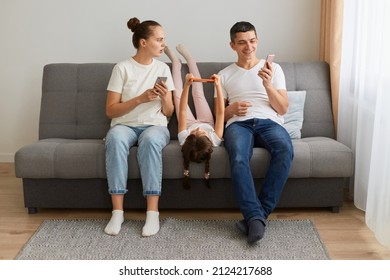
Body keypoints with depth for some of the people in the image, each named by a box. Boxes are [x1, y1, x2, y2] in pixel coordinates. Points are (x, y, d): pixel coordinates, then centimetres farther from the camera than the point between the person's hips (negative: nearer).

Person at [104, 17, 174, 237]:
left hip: (155, 126, 1)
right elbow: (111, 111, -4)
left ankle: (153, 213, -36)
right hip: (125, 125, -1)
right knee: (116, 137, -38)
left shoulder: (163, 68, 9)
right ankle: (118, 211, -33)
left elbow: (168, 113, 9)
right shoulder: (122, 68, 0)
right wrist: (140, 98, -16)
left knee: (150, 139, -37)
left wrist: (165, 98, -13)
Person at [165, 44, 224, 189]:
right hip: (207, 123, 1)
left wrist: (186, 85, -54)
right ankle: (188, 57, 37)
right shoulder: (215, 141, -48)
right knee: (198, 93, 11)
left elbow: (182, 110, -46)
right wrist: (218, 86, -54)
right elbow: (220, 112, -47)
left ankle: (176, 62, 36)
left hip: (190, 124, -1)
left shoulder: (184, 139, -48)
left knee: (177, 94, 7)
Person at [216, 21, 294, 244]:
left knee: (285, 150, -36)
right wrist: (232, 109, -6)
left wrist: (267, 84, -7)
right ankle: (256, 216, -38)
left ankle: (258, 214, -32)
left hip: (269, 122, 0)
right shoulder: (224, 75, 20)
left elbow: (283, 109, 10)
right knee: (239, 157, -38)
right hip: (238, 124, 0)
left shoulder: (273, 69, 18)